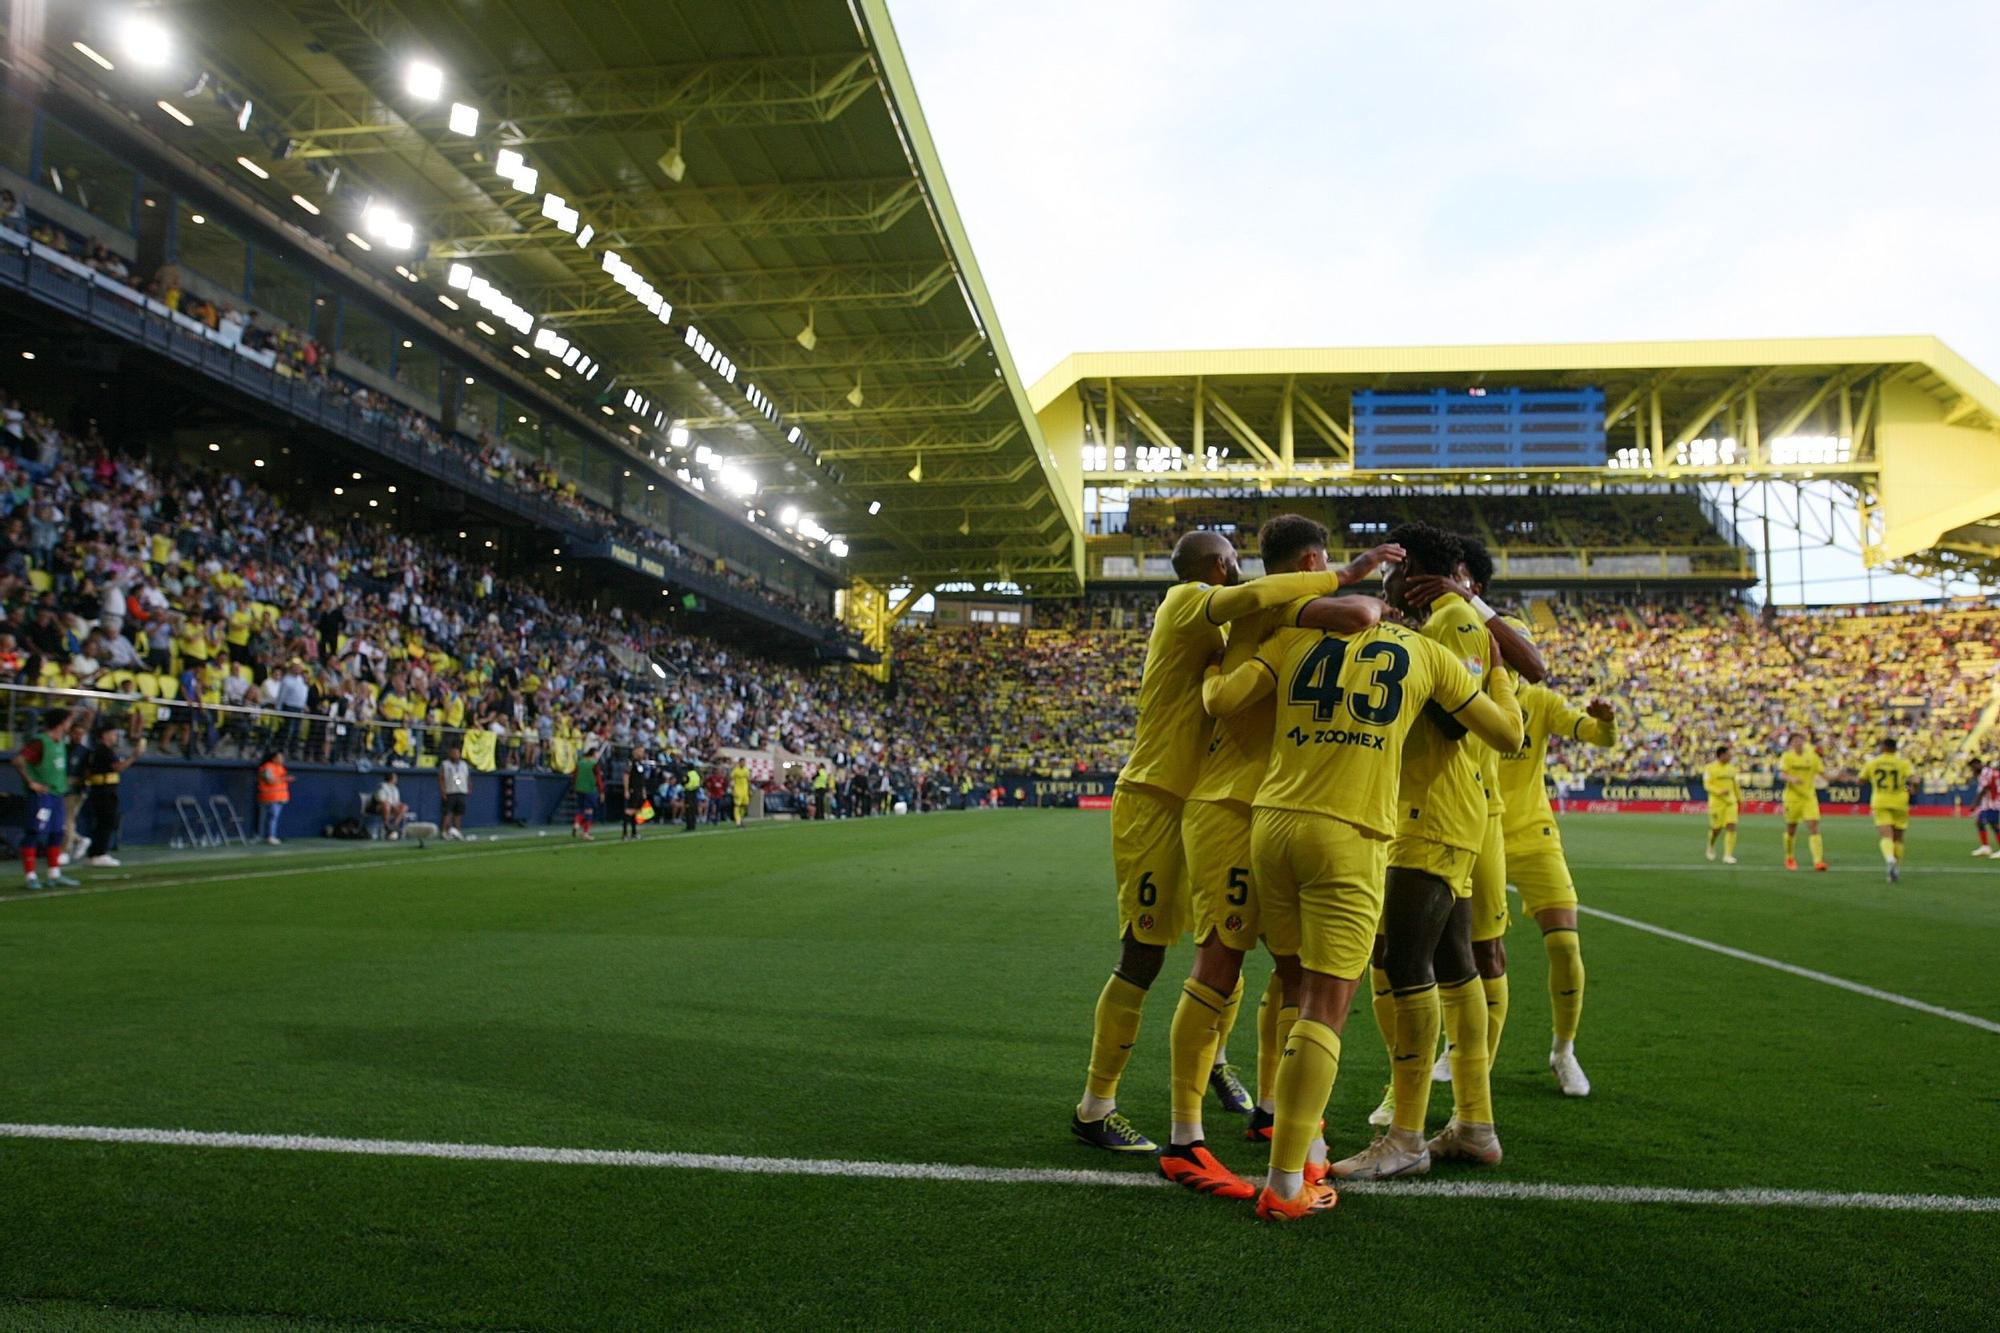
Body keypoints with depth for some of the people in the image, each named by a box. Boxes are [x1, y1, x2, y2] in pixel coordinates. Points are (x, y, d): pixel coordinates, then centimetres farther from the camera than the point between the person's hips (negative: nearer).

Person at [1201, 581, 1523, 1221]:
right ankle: (1285, 1183, 1)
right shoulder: (1431, 656, 8)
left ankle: (1304, 1149, 25)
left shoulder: (1299, 637, 10)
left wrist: (1211, 673, 23)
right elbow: (1508, 734, 16)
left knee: (1296, 991, 19)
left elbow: (1223, 700, 1)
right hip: (1351, 837, -3)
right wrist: (1496, 664, 32)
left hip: (1272, 823, 3)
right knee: (1326, 1009, 1)